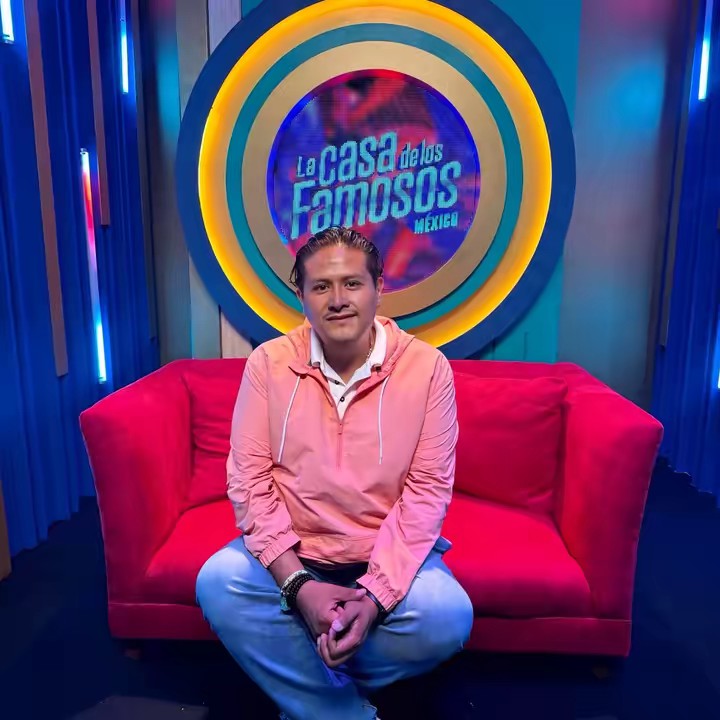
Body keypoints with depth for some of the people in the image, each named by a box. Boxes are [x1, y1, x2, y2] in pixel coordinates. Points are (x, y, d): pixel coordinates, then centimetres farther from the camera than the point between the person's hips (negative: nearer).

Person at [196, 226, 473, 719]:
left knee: (449, 615, -27)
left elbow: (427, 489, -10)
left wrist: (375, 593, -21)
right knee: (218, 582, -25)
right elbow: (249, 478, -9)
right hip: (291, 554, 1)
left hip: (388, 558, 0)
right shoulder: (268, 364, -7)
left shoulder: (427, 368, -10)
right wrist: (298, 584, -20)